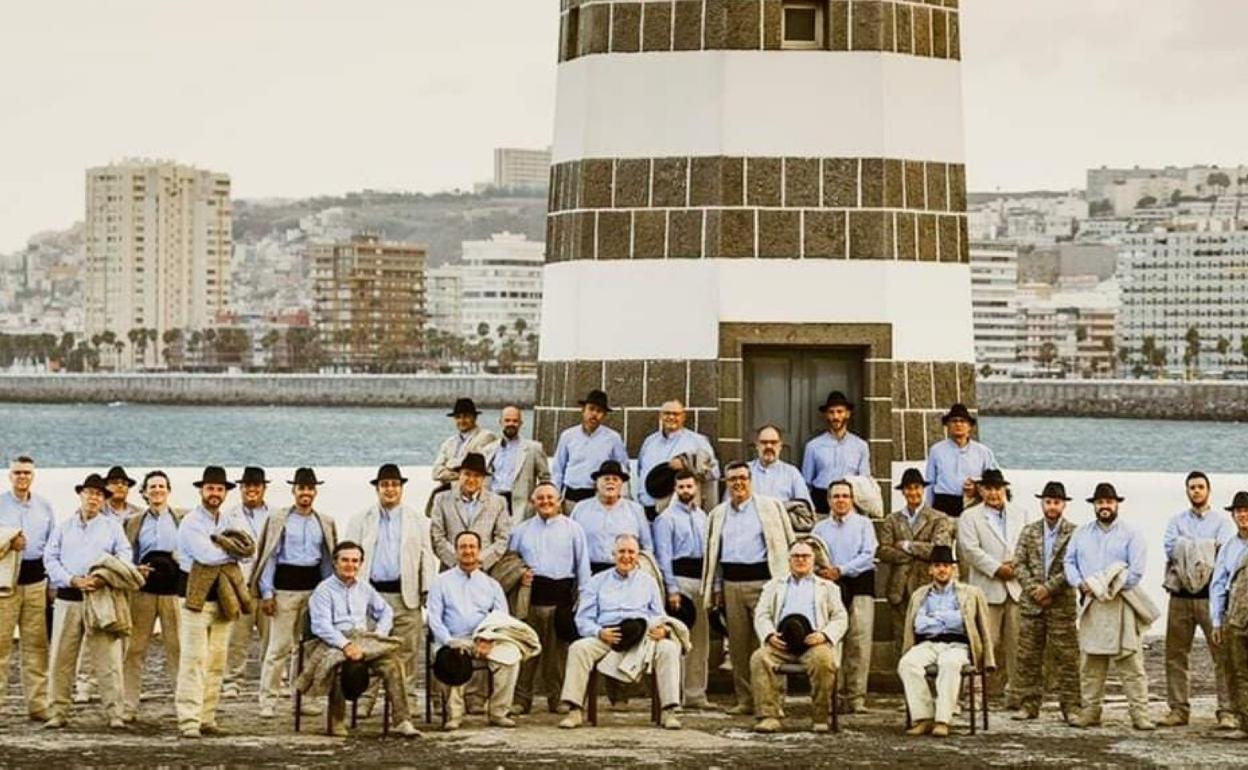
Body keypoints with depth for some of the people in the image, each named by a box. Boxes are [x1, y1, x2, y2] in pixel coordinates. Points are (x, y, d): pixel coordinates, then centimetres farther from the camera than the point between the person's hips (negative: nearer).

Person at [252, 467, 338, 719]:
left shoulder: (325, 523, 11)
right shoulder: (278, 520, 1)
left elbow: (328, 559, 14)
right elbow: (269, 556, 0)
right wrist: (267, 592, -5)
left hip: (314, 587, 4)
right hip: (285, 586, -4)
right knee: (279, 646, -6)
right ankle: (267, 701, -3)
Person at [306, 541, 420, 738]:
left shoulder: (364, 588, 24)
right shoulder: (324, 590, 5)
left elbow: (386, 611, 30)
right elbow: (321, 625, -9)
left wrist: (380, 633, 8)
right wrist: (345, 645, -24)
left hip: (364, 642, 4)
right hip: (334, 644, -4)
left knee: (392, 660, -26)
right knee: (341, 663, -39)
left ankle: (402, 720, -31)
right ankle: (336, 724, -26)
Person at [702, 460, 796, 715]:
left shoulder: (771, 507, 7)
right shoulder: (718, 514, 18)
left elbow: (787, 543, 5)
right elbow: (712, 553, 21)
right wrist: (715, 589, 14)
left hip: (762, 580, -4)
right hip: (731, 583, 4)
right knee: (738, 643, 3)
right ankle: (744, 699, 9)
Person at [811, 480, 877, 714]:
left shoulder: (863, 524, 9)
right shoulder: (820, 528, 17)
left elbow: (868, 555, -2)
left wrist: (841, 570, -11)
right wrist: (824, 572, -12)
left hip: (859, 584, -2)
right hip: (830, 588, 2)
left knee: (859, 643, -9)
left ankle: (856, 698, -10)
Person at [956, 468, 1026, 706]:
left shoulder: (1020, 515, 18)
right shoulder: (970, 517, 6)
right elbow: (970, 550, -6)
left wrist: (1018, 565, -6)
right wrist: (997, 568, -13)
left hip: (1017, 587, 3)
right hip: (987, 589, -3)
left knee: (1017, 644, 1)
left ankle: (1015, 693, 4)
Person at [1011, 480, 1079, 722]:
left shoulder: (1074, 533, 0)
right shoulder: (1029, 532, 11)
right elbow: (1019, 564, 5)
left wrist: (1049, 588, -13)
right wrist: (1033, 589, -9)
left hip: (1062, 603, -3)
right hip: (1030, 602, 3)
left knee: (1066, 657, -3)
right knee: (1028, 657, 4)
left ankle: (1070, 706, 0)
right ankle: (1028, 704, 10)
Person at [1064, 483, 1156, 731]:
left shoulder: (1131, 534, 2)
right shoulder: (1081, 534, 17)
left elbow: (1136, 570, -7)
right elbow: (1070, 562, 13)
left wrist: (1110, 587, -12)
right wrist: (1081, 583, -6)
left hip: (1121, 605, -4)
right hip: (1091, 605, 4)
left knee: (1131, 663, -8)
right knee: (1090, 663, 5)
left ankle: (1139, 713, -9)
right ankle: (1090, 711, 11)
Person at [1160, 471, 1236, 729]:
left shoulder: (1222, 519, 8)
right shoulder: (1176, 520, 16)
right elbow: (1169, 547, -2)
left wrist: (1186, 548, -8)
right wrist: (1206, 548, -8)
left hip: (1211, 593, -3)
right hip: (1180, 594, 3)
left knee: (1222, 654, -8)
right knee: (1176, 654, 5)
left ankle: (1227, 711, -8)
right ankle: (1178, 709, 12)